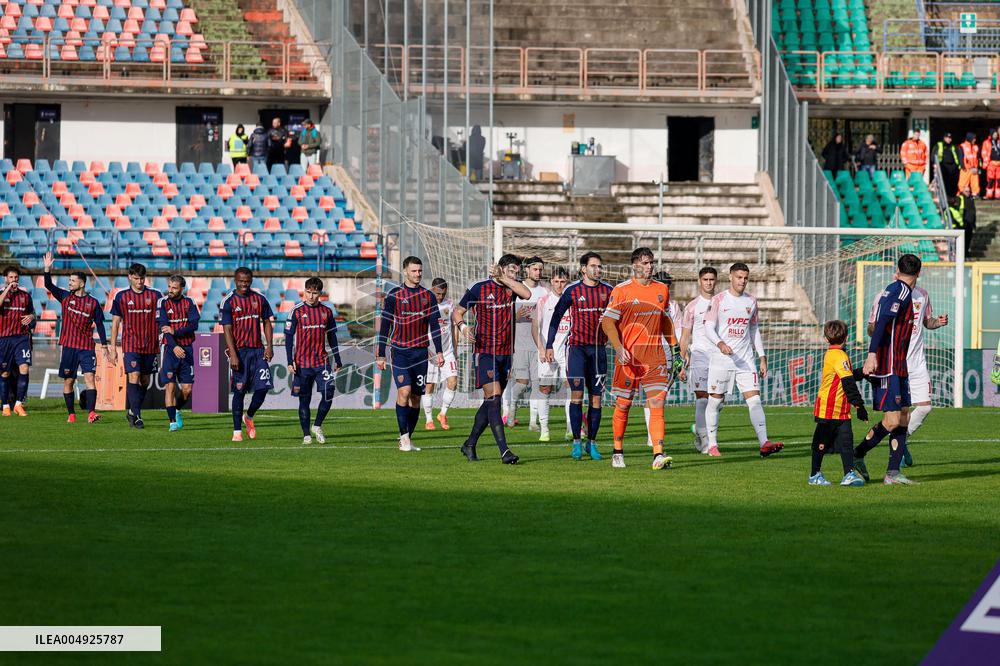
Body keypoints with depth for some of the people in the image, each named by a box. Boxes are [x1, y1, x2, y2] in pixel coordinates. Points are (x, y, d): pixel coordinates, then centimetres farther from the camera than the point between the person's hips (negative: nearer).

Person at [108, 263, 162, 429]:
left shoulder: (155, 296, 4)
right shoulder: (122, 297, 3)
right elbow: (115, 323, 7)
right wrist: (112, 348, 3)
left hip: (150, 345, 2)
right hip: (130, 345, -2)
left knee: (145, 381, 8)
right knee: (134, 377, -13)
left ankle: (132, 411, 25)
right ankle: (136, 416, -14)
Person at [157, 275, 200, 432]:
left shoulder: (189, 302, 5)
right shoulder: (163, 303, -1)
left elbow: (194, 325, -5)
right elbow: (163, 328, -11)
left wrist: (175, 331, -18)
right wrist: (174, 347, -23)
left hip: (187, 349, 2)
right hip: (170, 348, -2)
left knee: (187, 389, 2)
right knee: (170, 386, -9)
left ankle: (177, 410, 29)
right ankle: (172, 421, -6)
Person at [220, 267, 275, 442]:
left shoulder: (259, 299, 8)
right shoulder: (229, 302, -4)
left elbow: (267, 323, 13)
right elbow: (227, 329, -8)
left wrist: (269, 346, 1)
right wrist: (233, 354, -15)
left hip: (258, 349, 4)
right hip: (239, 350, -4)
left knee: (263, 387, -4)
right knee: (239, 391, -3)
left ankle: (249, 418, 22)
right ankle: (237, 431, 4)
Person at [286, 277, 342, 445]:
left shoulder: (326, 311, 7)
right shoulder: (297, 311, -3)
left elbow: (332, 337, 15)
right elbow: (288, 337, -2)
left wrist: (337, 360, 14)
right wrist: (290, 361, -10)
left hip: (321, 361, 2)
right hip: (302, 363, -2)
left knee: (328, 394, -12)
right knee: (304, 399, 2)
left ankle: (317, 426, 7)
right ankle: (306, 434, 12)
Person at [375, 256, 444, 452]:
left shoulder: (428, 296, 9)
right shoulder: (394, 295, 1)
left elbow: (434, 325, 8)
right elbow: (385, 326, 1)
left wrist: (439, 352, -1)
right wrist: (381, 355, -2)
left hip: (420, 351, 3)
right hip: (400, 350, -3)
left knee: (416, 397, 3)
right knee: (404, 391, -18)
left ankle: (407, 440, 11)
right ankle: (404, 437, -16)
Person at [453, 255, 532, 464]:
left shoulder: (511, 288, 6)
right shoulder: (480, 288, -3)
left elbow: (527, 294, -17)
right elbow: (457, 312, 0)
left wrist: (503, 279, -15)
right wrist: (462, 326, -20)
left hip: (505, 353, 5)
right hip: (485, 352, -5)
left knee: (491, 402, 11)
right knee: (494, 399, -15)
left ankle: (470, 445, 25)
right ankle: (504, 451, -21)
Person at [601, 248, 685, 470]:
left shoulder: (662, 289, 12)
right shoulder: (621, 290, -2)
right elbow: (607, 322, -5)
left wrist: (676, 352, 20)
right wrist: (619, 348, -19)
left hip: (655, 355, 3)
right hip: (628, 356, -3)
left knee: (657, 403, -11)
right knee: (623, 405, 5)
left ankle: (658, 455, -18)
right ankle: (617, 452, 23)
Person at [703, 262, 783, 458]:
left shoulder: (751, 302, 11)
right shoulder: (718, 300, -2)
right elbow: (709, 328, -8)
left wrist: (762, 357, 13)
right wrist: (720, 343, -28)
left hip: (745, 360, 3)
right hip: (721, 359, -3)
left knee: (754, 399, -9)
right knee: (715, 401, 3)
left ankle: (764, 444, -18)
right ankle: (712, 445, 14)